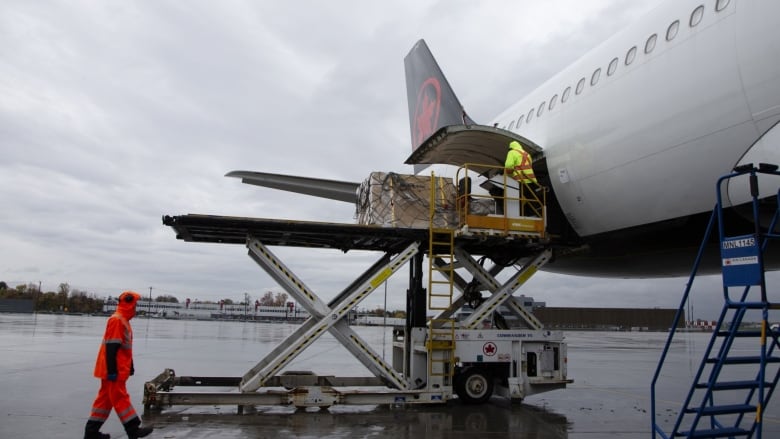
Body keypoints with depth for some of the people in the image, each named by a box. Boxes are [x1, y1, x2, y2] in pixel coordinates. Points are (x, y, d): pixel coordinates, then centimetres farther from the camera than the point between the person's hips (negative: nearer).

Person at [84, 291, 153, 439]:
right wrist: (112, 370, -23)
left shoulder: (124, 320, 15)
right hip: (114, 370, -10)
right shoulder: (116, 320, -17)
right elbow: (111, 347, -22)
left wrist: (130, 366, 26)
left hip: (119, 369, 10)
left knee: (105, 398, 13)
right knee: (120, 398, -4)